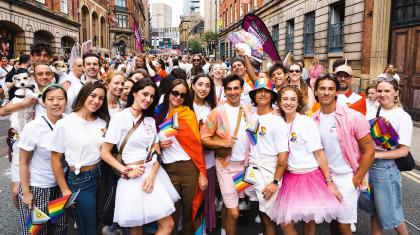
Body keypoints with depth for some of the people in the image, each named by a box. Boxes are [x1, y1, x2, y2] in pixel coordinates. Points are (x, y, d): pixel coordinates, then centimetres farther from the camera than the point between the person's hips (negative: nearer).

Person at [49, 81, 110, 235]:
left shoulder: (102, 122, 3)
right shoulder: (64, 124, -11)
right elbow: (55, 160, -6)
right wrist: (65, 190, -6)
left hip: (101, 177, 5)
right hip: (79, 182, -5)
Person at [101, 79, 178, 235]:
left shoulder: (150, 120, 11)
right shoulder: (120, 118, -7)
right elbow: (105, 153, -7)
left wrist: (152, 176, -10)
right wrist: (126, 172, -16)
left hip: (154, 173, 6)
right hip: (134, 177, -5)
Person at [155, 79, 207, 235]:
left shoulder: (188, 114, -3)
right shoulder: (159, 114, 8)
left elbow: (196, 145, -6)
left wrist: (201, 173, -10)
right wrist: (160, 145, -3)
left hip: (189, 168, -3)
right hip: (168, 169, 3)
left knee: (190, 210, 10)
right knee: (172, 212, 11)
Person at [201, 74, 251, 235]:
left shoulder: (247, 111, 5)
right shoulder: (218, 112, -10)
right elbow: (203, 138, -10)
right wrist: (222, 143, -22)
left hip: (243, 164, 5)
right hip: (226, 165, -5)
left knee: (228, 203, 20)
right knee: (234, 212, -3)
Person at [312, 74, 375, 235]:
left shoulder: (353, 117, -13)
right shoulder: (313, 119, -1)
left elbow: (368, 150, -9)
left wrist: (357, 179, -9)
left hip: (346, 177, -4)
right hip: (324, 176, 4)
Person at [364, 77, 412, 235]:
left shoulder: (403, 117, -8)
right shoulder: (372, 112, 5)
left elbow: (403, 150, -11)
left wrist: (376, 154, -19)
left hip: (385, 167, -5)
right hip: (367, 165, 5)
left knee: (389, 212, 7)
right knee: (374, 210, 18)